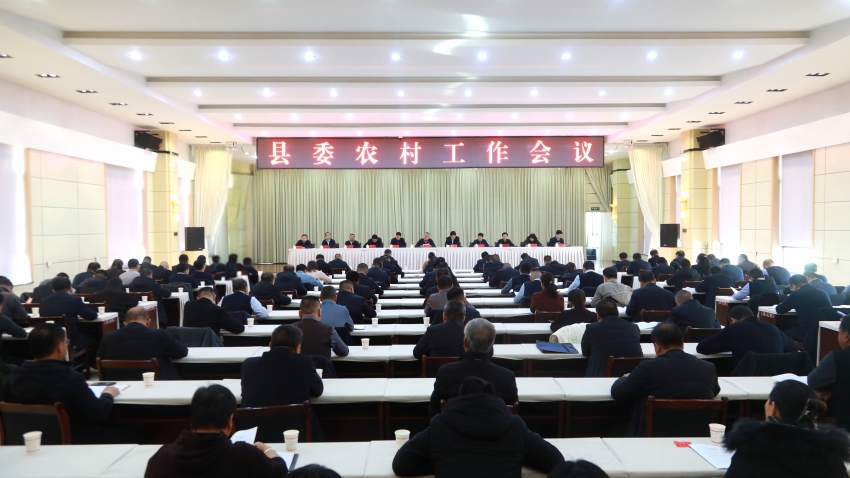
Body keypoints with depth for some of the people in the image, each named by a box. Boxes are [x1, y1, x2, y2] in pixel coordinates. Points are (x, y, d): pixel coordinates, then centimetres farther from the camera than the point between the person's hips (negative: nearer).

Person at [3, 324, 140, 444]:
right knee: (134, 435, 9)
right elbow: (99, 413, -20)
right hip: (73, 441, -7)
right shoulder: (70, 378, -25)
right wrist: (108, 395, 1)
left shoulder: (13, 377, -8)